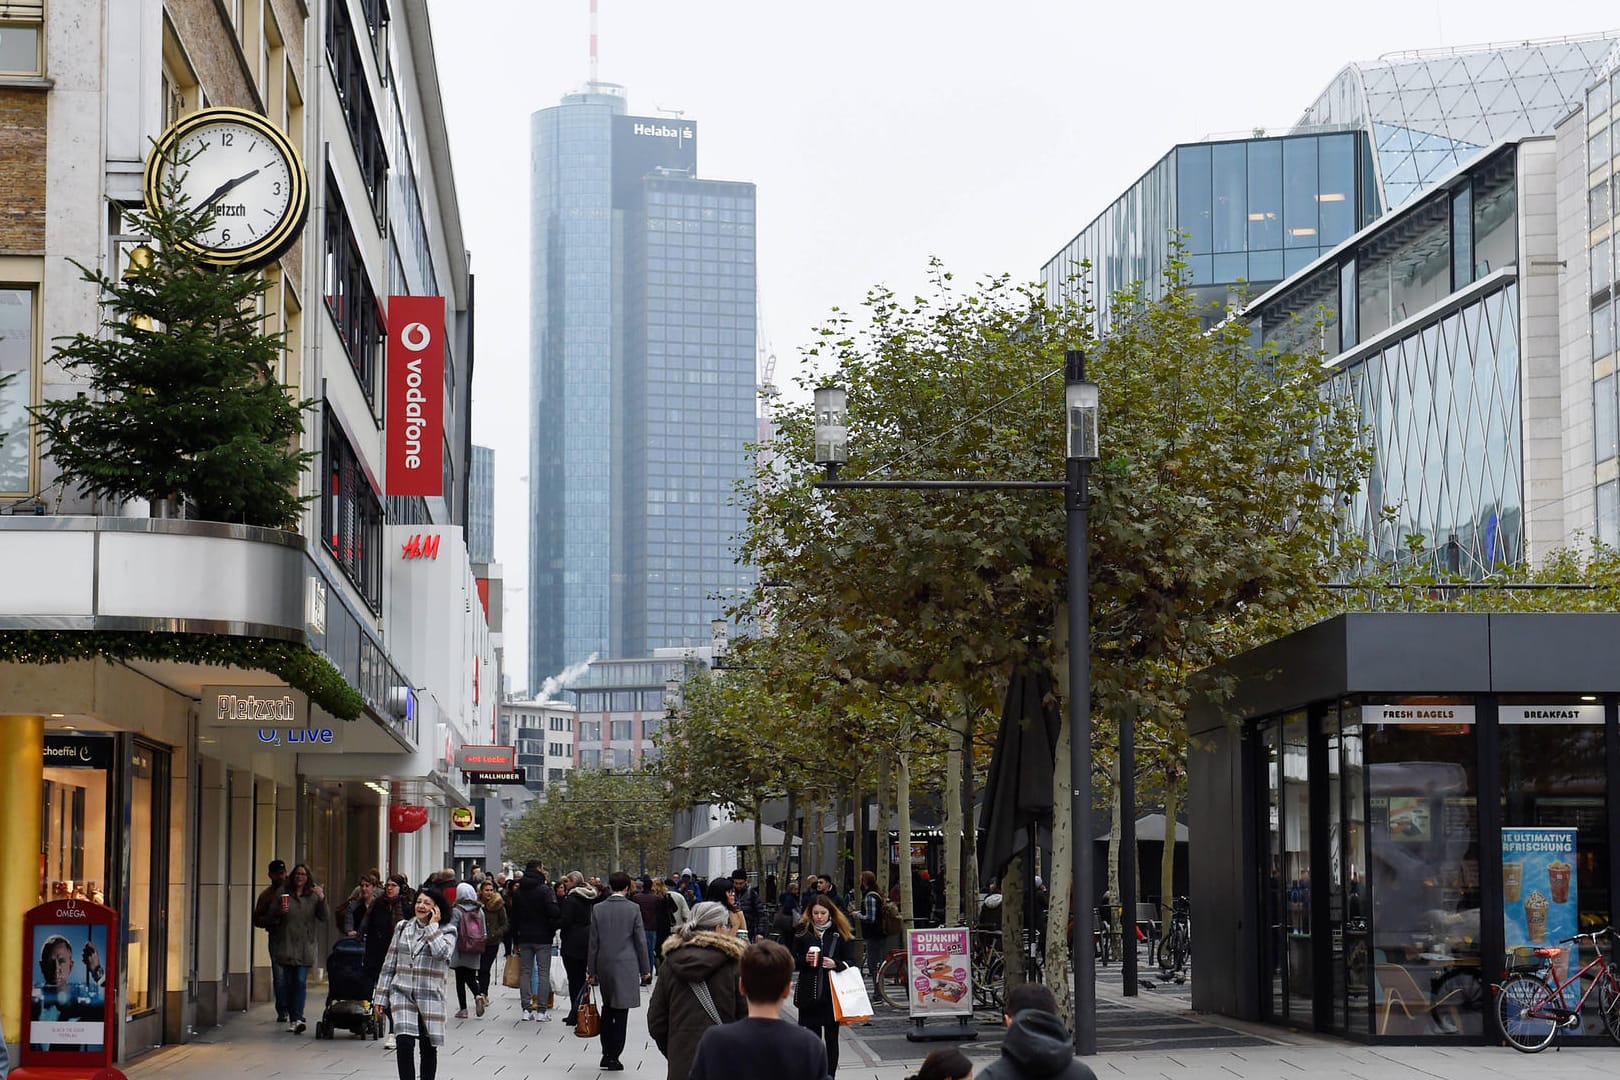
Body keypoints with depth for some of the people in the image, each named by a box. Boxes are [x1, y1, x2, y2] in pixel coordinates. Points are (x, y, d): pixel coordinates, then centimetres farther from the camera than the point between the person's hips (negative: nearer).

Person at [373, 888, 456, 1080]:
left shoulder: (446, 931, 1)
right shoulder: (403, 928, 9)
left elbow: (441, 953, -22)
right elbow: (389, 965, 12)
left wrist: (432, 926, -12)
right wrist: (381, 997, 9)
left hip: (430, 996, -1)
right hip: (402, 992, 1)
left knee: (429, 1048, 7)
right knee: (404, 1042, -17)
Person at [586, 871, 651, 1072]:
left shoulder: (598, 909, -1)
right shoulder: (633, 909, -7)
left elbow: (593, 942, 2)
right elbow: (640, 941, -4)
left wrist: (591, 970, 9)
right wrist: (645, 968, 5)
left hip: (604, 965, 3)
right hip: (626, 966, -3)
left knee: (607, 1008, 18)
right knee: (621, 1011, 0)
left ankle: (606, 1053, 16)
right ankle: (613, 1057, 0)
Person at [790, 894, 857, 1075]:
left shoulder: (841, 932, 1)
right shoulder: (803, 931, 4)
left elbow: (851, 962, 2)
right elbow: (792, 963, 7)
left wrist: (836, 964, -18)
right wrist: (805, 959, -13)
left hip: (833, 993, -1)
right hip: (809, 993, 1)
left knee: (831, 1038, 3)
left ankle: (830, 1075, 9)